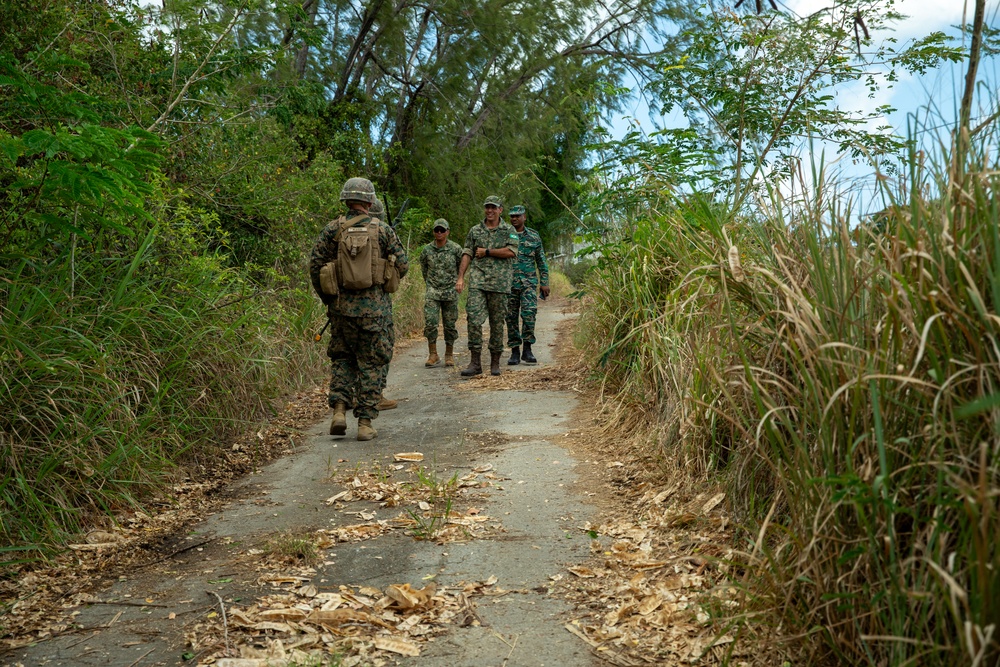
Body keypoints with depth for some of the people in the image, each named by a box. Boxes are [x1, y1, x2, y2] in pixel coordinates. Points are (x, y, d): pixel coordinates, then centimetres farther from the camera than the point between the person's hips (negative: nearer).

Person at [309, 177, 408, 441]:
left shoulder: (332, 229, 0)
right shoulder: (383, 230, -1)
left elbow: (315, 266, 1)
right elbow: (402, 265, 1)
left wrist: (326, 297, 14)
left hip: (341, 307, 1)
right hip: (375, 307, -1)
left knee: (341, 359, 19)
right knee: (371, 365, 7)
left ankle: (339, 411, 5)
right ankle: (365, 422, 6)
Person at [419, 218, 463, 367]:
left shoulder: (456, 249, -3)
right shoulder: (426, 250, 2)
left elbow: (462, 267, 10)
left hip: (450, 292, -1)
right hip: (432, 292, 1)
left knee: (450, 324, 5)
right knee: (430, 323, -10)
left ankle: (449, 355, 18)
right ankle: (433, 354, 1)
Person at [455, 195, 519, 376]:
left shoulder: (509, 231, 8)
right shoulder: (475, 231, 14)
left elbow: (511, 252, -7)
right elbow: (467, 255, 10)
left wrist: (487, 251, -6)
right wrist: (460, 277, -1)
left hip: (500, 283, -1)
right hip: (477, 282, 1)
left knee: (497, 322, 3)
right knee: (474, 319, -12)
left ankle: (495, 362, 13)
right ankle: (475, 362, -10)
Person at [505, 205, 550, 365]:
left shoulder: (533, 236, 8)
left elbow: (541, 261, 11)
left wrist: (545, 283, 5)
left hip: (529, 282, -1)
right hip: (509, 283, 1)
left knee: (529, 313, -15)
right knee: (511, 317, 2)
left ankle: (527, 350, -6)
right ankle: (515, 351, 10)